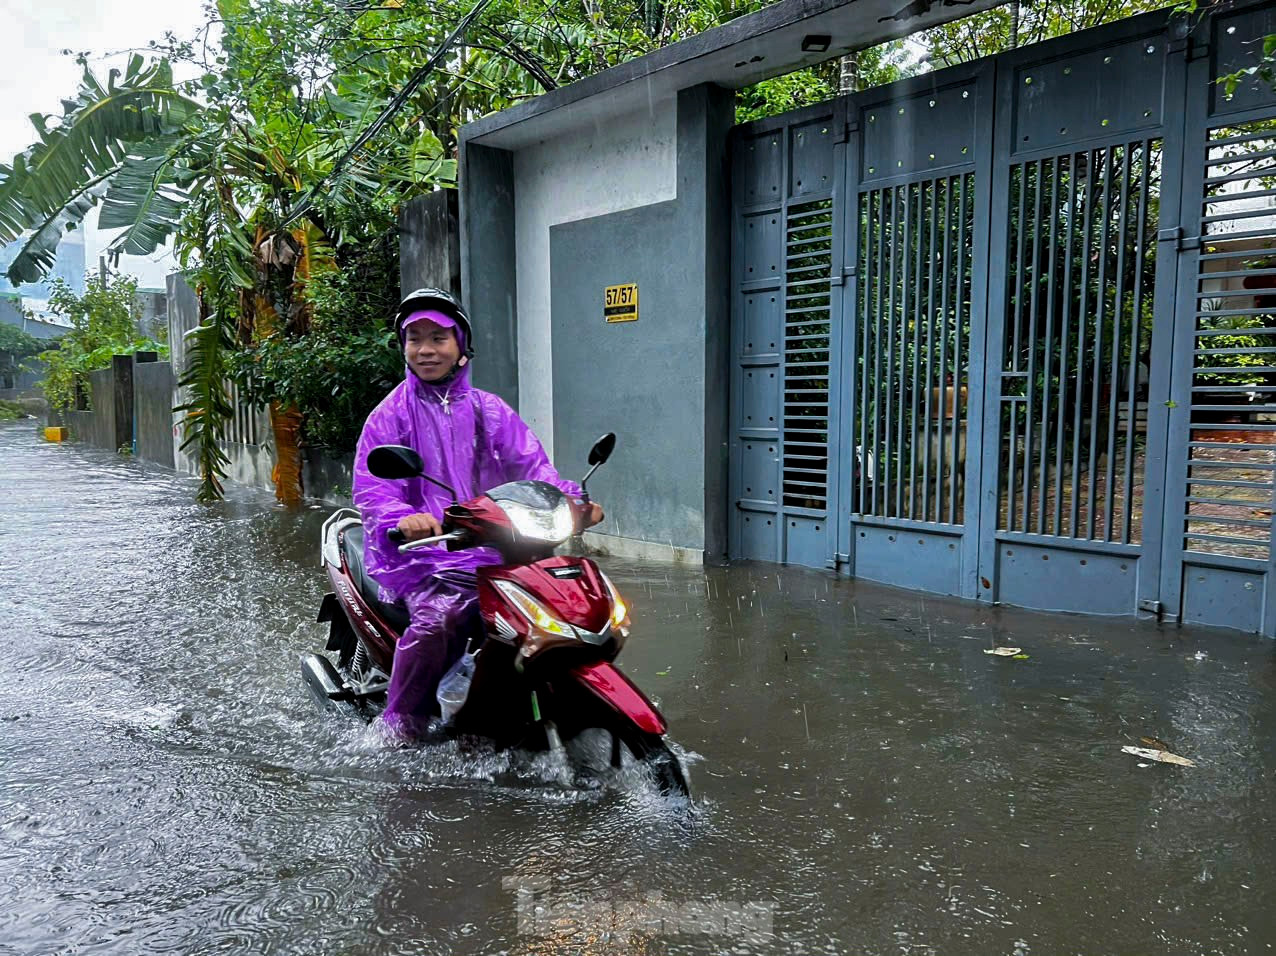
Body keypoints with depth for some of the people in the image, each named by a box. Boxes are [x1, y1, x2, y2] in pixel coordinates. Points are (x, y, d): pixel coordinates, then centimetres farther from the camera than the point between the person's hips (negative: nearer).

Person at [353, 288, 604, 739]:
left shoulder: (488, 410, 16)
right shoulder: (391, 413, 8)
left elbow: (530, 461, 5)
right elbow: (370, 485, -4)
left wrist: (569, 498, -15)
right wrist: (402, 517, -27)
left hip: (485, 544, 3)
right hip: (419, 546, -3)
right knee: (439, 616, -31)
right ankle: (399, 727, -12)